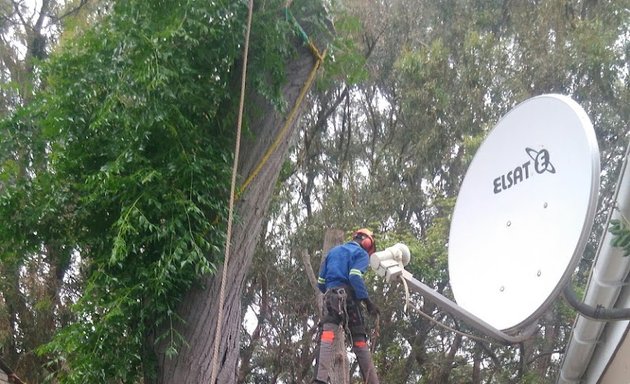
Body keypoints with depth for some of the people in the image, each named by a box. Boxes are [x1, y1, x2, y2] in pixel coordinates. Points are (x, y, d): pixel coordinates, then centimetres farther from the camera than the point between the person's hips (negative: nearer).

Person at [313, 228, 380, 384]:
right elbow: (355, 277, -10)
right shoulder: (362, 253, 10)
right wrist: (367, 301, -11)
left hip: (330, 296, 3)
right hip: (348, 296, -3)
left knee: (327, 334, -18)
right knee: (359, 339, 5)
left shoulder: (333, 251, 29)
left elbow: (321, 282, 25)